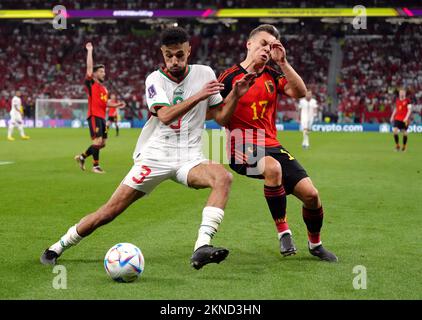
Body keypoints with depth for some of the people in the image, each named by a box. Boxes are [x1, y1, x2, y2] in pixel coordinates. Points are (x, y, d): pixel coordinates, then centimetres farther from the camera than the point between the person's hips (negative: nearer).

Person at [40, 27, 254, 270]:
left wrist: (235, 94, -7)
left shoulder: (204, 74, 4)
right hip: (155, 156, -1)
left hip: (189, 158, 1)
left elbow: (221, 115, 10)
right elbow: (165, 115, -20)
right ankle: (58, 247, 15)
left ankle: (201, 248, -40)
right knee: (111, 211, -5)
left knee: (224, 177, -32)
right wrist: (199, 96, -27)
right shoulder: (156, 79, -2)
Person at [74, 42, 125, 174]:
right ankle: (95, 166, -4)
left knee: (102, 143, 9)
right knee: (98, 140, -13)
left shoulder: (104, 88, 19)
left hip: (102, 117, 8)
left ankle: (82, 157, 24)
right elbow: (89, 67, -10)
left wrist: (117, 105, 12)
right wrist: (89, 51, -8)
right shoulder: (91, 84, -3)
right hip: (94, 116, -8)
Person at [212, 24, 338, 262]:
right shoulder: (229, 77, -3)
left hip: (271, 146, 5)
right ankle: (283, 231, -22)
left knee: (311, 194, -6)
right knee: (273, 167, -38)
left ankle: (315, 244, 22)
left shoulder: (272, 76, 11)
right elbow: (221, 120, -4)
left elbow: (300, 93, -6)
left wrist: (283, 62, -11)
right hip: (243, 148, -5)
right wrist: (237, 92, -18)